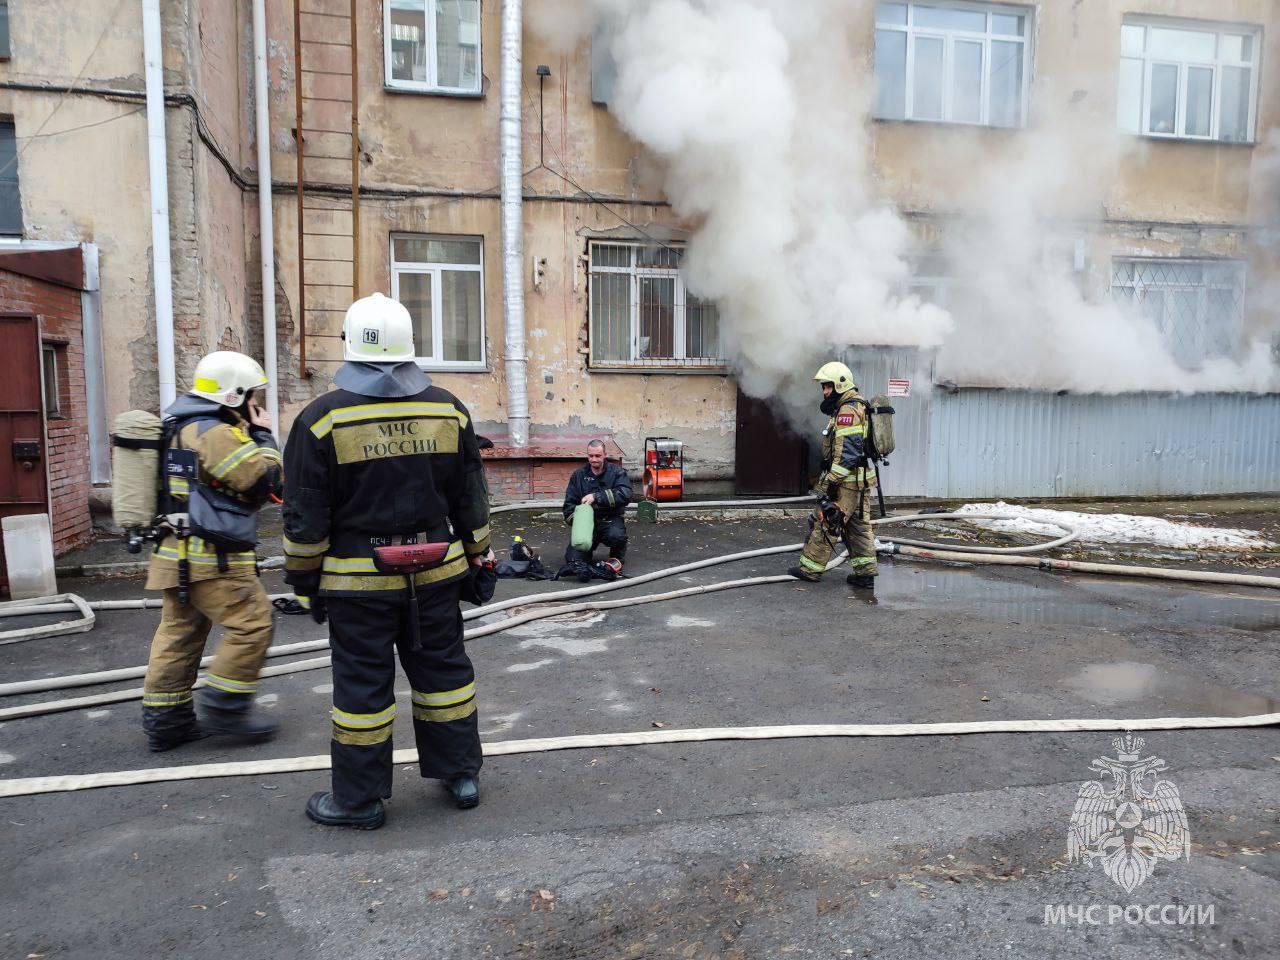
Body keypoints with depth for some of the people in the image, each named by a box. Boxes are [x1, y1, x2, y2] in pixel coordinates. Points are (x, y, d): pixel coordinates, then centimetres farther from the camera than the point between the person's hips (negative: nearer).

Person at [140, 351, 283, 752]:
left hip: (182, 554, 11)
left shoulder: (184, 428, 16)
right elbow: (266, 481, -17)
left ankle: (164, 719, 19)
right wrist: (263, 436, -3)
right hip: (211, 557, -11)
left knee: (179, 632, 13)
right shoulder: (214, 433, -17)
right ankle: (224, 708, 1)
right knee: (251, 623, -4)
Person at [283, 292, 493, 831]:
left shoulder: (323, 418, -10)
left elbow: (305, 517, -6)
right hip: (435, 572, 4)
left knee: (362, 684, 7)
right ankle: (462, 774, 29)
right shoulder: (448, 409, 1)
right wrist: (477, 554, 18)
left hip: (356, 579, -3)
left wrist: (304, 580, 4)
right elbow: (471, 498, 7)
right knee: (443, 668, 16)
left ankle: (359, 799, 21)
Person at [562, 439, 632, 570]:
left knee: (616, 535, -37)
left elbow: (625, 495, -19)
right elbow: (569, 504, 9)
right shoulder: (578, 475, 9)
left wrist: (596, 497, -26)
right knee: (574, 559, -15)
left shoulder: (617, 472, 0)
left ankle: (617, 559, -3)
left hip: (610, 520, -2)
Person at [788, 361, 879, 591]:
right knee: (859, 525, 12)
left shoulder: (848, 411, -16)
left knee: (824, 521, -1)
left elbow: (847, 451, -23)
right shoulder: (857, 408, 19)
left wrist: (832, 480, -22)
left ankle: (811, 568, 7)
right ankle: (865, 574, 15)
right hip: (861, 479, 10)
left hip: (847, 480, -10)